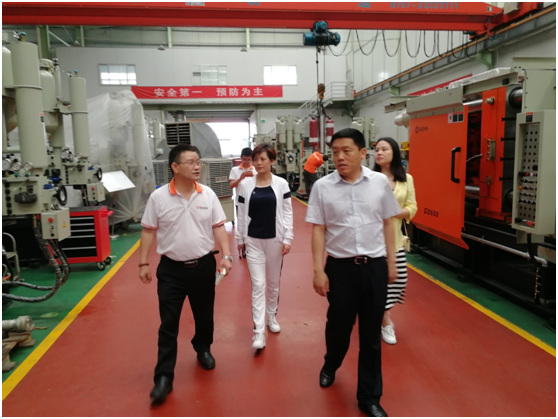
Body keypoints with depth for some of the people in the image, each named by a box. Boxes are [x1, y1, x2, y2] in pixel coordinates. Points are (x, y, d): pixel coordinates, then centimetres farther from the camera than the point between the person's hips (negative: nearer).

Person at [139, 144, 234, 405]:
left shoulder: (208, 195, -3)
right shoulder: (158, 197, -8)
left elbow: (218, 227, 1)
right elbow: (148, 231, -1)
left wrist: (226, 255, -8)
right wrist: (143, 262, -3)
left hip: (203, 265, 2)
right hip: (171, 269, -2)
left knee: (204, 315, 18)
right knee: (168, 324, 4)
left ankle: (203, 350, 45)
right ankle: (164, 376, 14)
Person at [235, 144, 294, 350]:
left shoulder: (281, 184, -3)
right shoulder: (246, 184, -1)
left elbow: (287, 213, -1)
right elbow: (241, 214, 4)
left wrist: (287, 238, -5)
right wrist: (240, 239, 6)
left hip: (275, 239, 0)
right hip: (253, 240, 0)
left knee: (274, 282, 14)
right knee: (258, 284, -1)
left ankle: (272, 316, 35)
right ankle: (259, 332, 1)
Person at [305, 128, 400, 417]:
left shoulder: (380, 182, -2)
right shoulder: (322, 186, -5)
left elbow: (388, 224, 7)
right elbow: (318, 230, -3)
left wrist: (391, 262, 8)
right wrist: (318, 270, -5)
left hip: (375, 266, 1)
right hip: (340, 266, -1)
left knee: (371, 334, 11)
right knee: (338, 326, 15)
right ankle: (330, 366, 49)